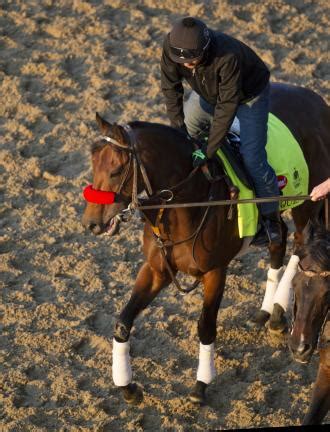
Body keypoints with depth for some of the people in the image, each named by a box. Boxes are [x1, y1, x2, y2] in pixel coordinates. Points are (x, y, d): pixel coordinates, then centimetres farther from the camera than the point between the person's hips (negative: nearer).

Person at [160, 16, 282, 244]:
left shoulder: (227, 57, -45)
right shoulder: (171, 46, -32)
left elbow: (227, 106, -39)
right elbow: (171, 89, -19)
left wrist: (208, 151, -38)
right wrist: (179, 129, -23)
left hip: (249, 94, -5)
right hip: (207, 92, 5)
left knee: (252, 160, -10)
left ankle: (271, 218, 9)